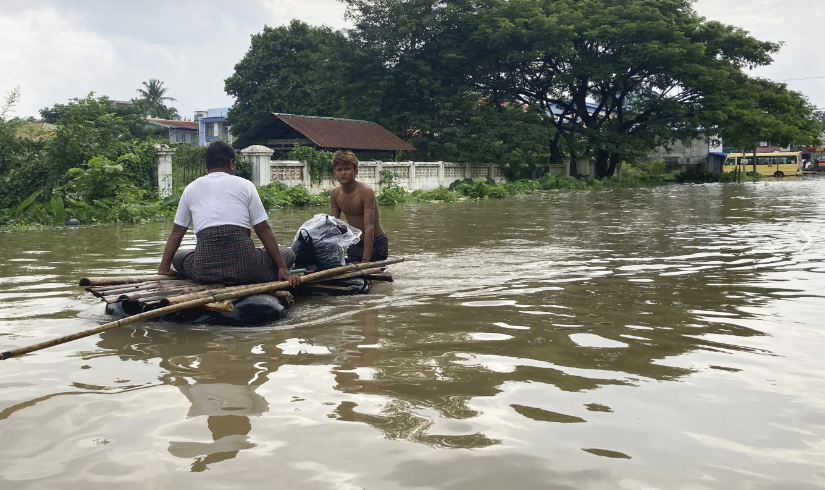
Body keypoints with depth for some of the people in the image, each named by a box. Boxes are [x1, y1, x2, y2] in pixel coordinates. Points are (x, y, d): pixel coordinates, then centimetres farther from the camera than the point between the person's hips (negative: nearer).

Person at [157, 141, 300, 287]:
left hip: (205, 271, 2)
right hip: (244, 268, -1)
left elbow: (176, 233, 18)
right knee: (288, 253, 20)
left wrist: (164, 269, 27)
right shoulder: (245, 185, 8)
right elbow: (264, 230, 5)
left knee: (178, 257, 32)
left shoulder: (191, 189, 15)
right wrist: (283, 269, 7)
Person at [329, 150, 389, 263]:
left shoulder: (366, 192, -22)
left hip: (375, 244, -5)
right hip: (355, 245, 6)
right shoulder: (335, 194, -4)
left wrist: (365, 260, -36)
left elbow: (369, 227, -29)